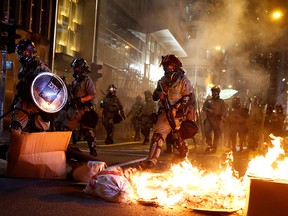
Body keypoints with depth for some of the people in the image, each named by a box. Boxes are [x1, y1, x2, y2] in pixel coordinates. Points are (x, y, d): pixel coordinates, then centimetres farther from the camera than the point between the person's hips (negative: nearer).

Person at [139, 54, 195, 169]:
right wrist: (158, 94, -6)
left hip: (178, 114, -4)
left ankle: (183, 160, 26)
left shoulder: (183, 80, -3)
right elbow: (155, 96, 20)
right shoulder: (162, 80, 15)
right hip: (164, 113, 5)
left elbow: (189, 96, -10)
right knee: (157, 135, -9)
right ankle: (151, 161, -14)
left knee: (180, 138, 7)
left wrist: (176, 108, -18)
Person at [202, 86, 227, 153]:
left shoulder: (221, 101, 16)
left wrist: (222, 115, -13)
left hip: (217, 118, 1)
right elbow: (204, 107, 9)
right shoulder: (208, 100, 16)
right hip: (209, 117, 0)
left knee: (217, 133, -3)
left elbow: (224, 108, 7)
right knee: (207, 131, -16)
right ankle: (210, 145, 0)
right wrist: (208, 110, -13)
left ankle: (214, 147, 7)